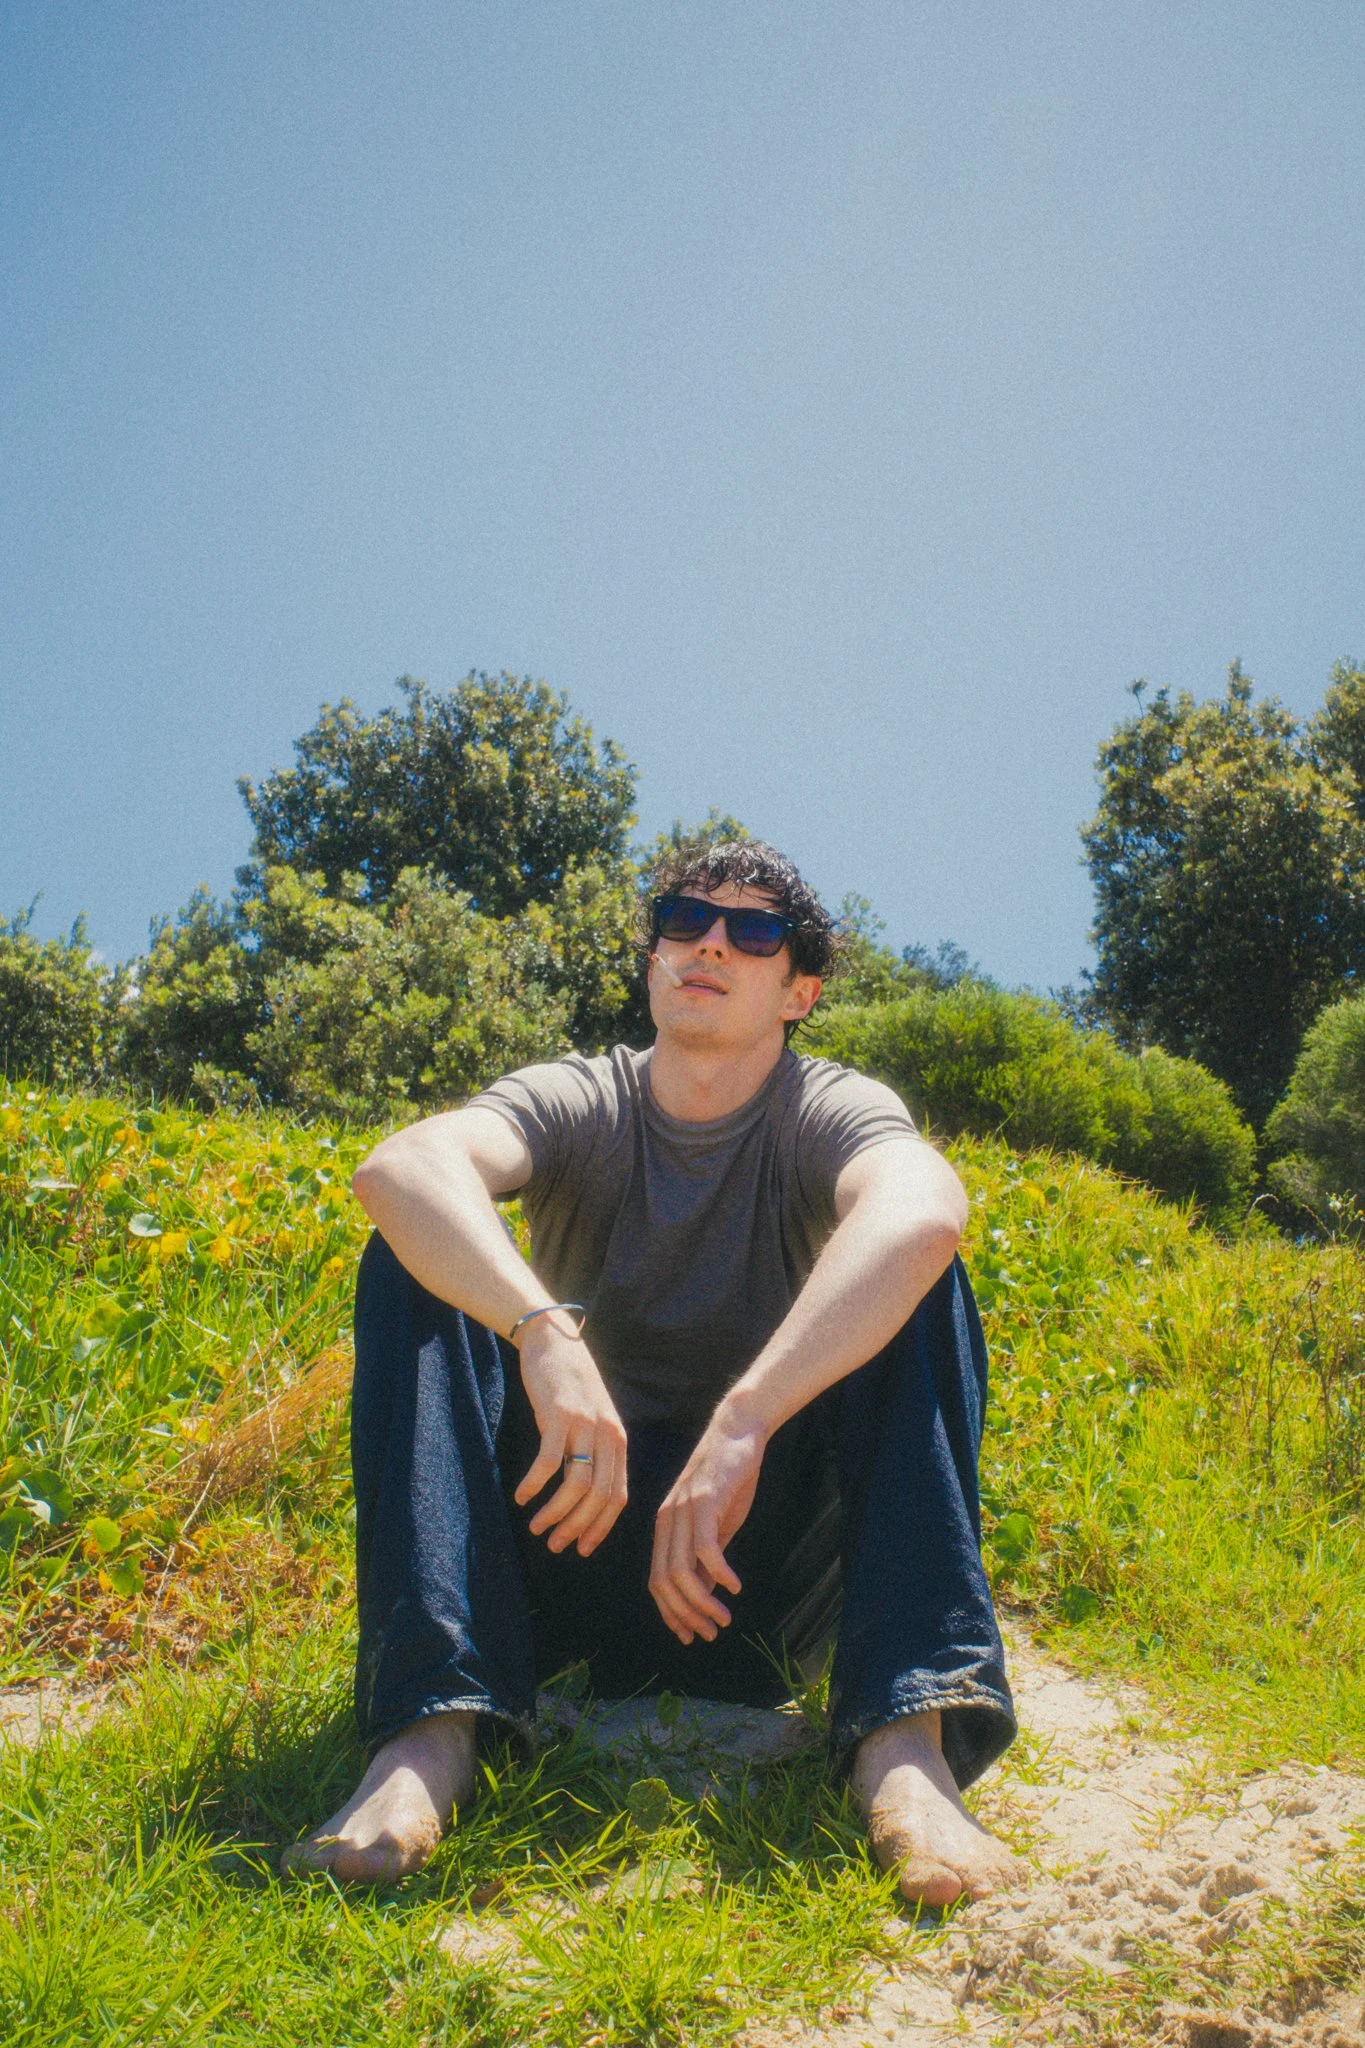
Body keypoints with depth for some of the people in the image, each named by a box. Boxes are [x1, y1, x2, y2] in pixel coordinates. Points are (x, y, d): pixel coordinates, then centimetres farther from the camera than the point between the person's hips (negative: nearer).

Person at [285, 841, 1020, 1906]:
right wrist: (545, 1333, -45)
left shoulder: (830, 1113, -6)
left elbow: (926, 1211, -33)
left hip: (755, 1556, -1)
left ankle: (905, 1745, -34)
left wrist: (740, 1425, -46)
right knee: (420, 1260, -19)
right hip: (565, 1534, 1)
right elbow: (400, 1166, -26)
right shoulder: (578, 1104, -2)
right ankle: (428, 1730, -32)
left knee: (912, 1279, -22)